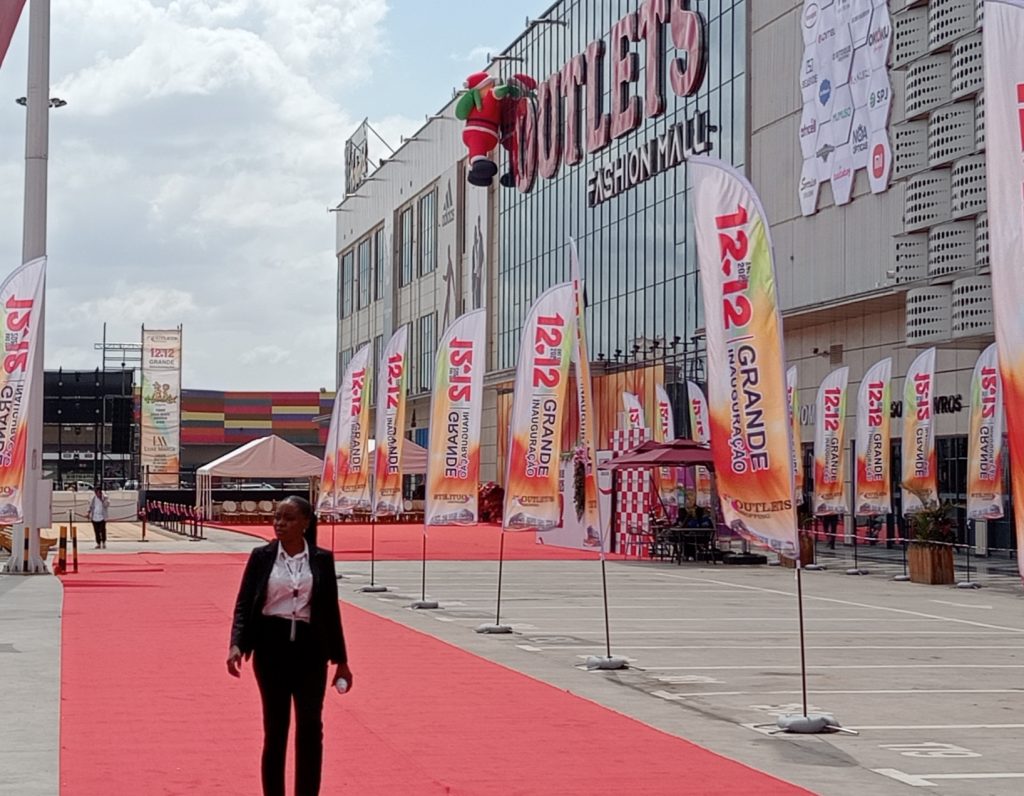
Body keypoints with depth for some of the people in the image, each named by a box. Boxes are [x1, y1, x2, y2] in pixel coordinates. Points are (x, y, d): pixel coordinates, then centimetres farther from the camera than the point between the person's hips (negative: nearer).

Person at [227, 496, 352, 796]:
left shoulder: (322, 559, 2)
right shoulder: (262, 557, 0)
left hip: (310, 648, 0)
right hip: (271, 647, 0)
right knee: (275, 728, 5)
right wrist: (236, 644, -17)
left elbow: (331, 610, 7)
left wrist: (340, 660, 8)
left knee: (310, 726, -2)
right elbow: (244, 604, -1)